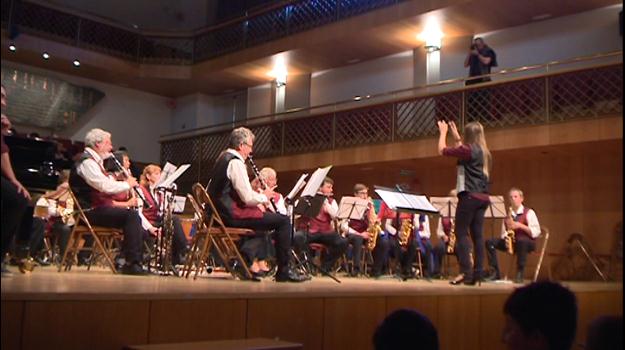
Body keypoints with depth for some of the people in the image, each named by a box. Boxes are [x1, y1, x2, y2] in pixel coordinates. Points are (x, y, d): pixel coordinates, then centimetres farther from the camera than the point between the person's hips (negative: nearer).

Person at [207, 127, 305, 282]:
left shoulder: (223, 158, 16)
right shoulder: (235, 162, -14)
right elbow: (248, 198, -19)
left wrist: (257, 190, 12)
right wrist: (264, 196, -1)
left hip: (223, 213, 10)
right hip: (233, 215, -10)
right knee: (283, 221, -9)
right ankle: (284, 271, -3)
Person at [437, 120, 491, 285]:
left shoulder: (468, 150, -10)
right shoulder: (484, 152, 16)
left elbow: (442, 150, -4)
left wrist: (443, 131, 10)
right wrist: (455, 134, 34)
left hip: (469, 196, -8)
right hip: (483, 197, 8)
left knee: (461, 233, -6)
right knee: (477, 234, 6)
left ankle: (465, 271, -14)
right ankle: (477, 273, 6)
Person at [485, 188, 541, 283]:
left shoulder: (529, 212, -4)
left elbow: (536, 232, -13)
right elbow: (503, 233, 13)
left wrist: (520, 225, -22)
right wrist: (506, 236, -11)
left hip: (526, 242, -5)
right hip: (511, 242, 5)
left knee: (521, 241, -41)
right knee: (489, 242, -13)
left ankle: (519, 274, -29)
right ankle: (495, 272, -13)